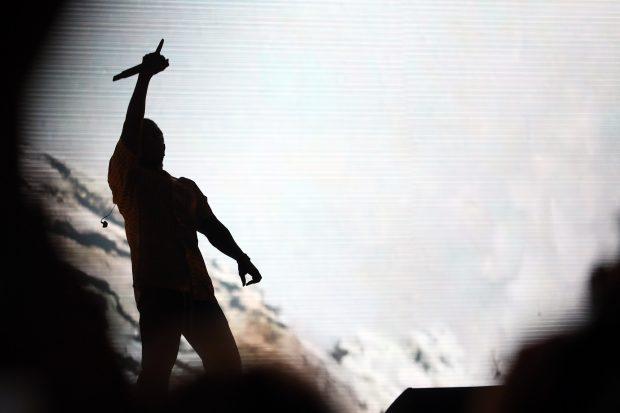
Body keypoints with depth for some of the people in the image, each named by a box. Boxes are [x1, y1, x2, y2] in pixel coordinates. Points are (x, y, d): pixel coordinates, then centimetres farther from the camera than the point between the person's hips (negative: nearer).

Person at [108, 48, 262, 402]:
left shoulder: (187, 188, 28)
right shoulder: (129, 180, 12)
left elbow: (212, 228, 19)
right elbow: (131, 130, -3)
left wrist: (240, 257, 2)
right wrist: (145, 77, -4)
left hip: (197, 290, 6)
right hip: (157, 287, -6)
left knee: (227, 366, 0)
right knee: (157, 369, -16)